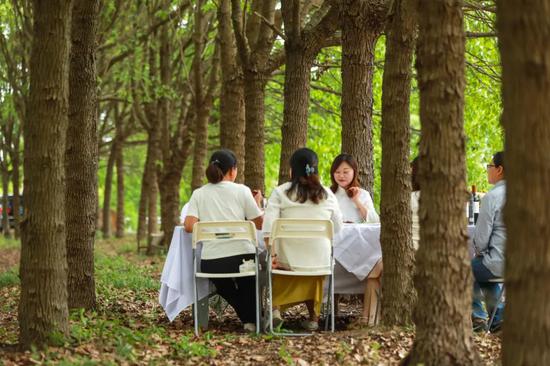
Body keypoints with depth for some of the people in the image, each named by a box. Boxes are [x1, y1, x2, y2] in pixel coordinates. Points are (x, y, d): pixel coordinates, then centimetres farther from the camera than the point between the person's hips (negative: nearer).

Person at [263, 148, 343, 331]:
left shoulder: (280, 192, -3)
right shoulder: (327, 195, 3)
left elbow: (268, 226, -13)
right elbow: (337, 227, 13)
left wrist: (271, 253, -10)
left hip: (287, 260, -1)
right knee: (314, 273, 36)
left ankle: (276, 307, 16)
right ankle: (313, 317, 33)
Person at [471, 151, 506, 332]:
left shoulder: (491, 197, -16)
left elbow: (481, 237, -15)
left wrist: (479, 253, 9)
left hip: (499, 262, -7)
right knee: (483, 269, 34)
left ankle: (478, 317, 22)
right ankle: (498, 317, 30)